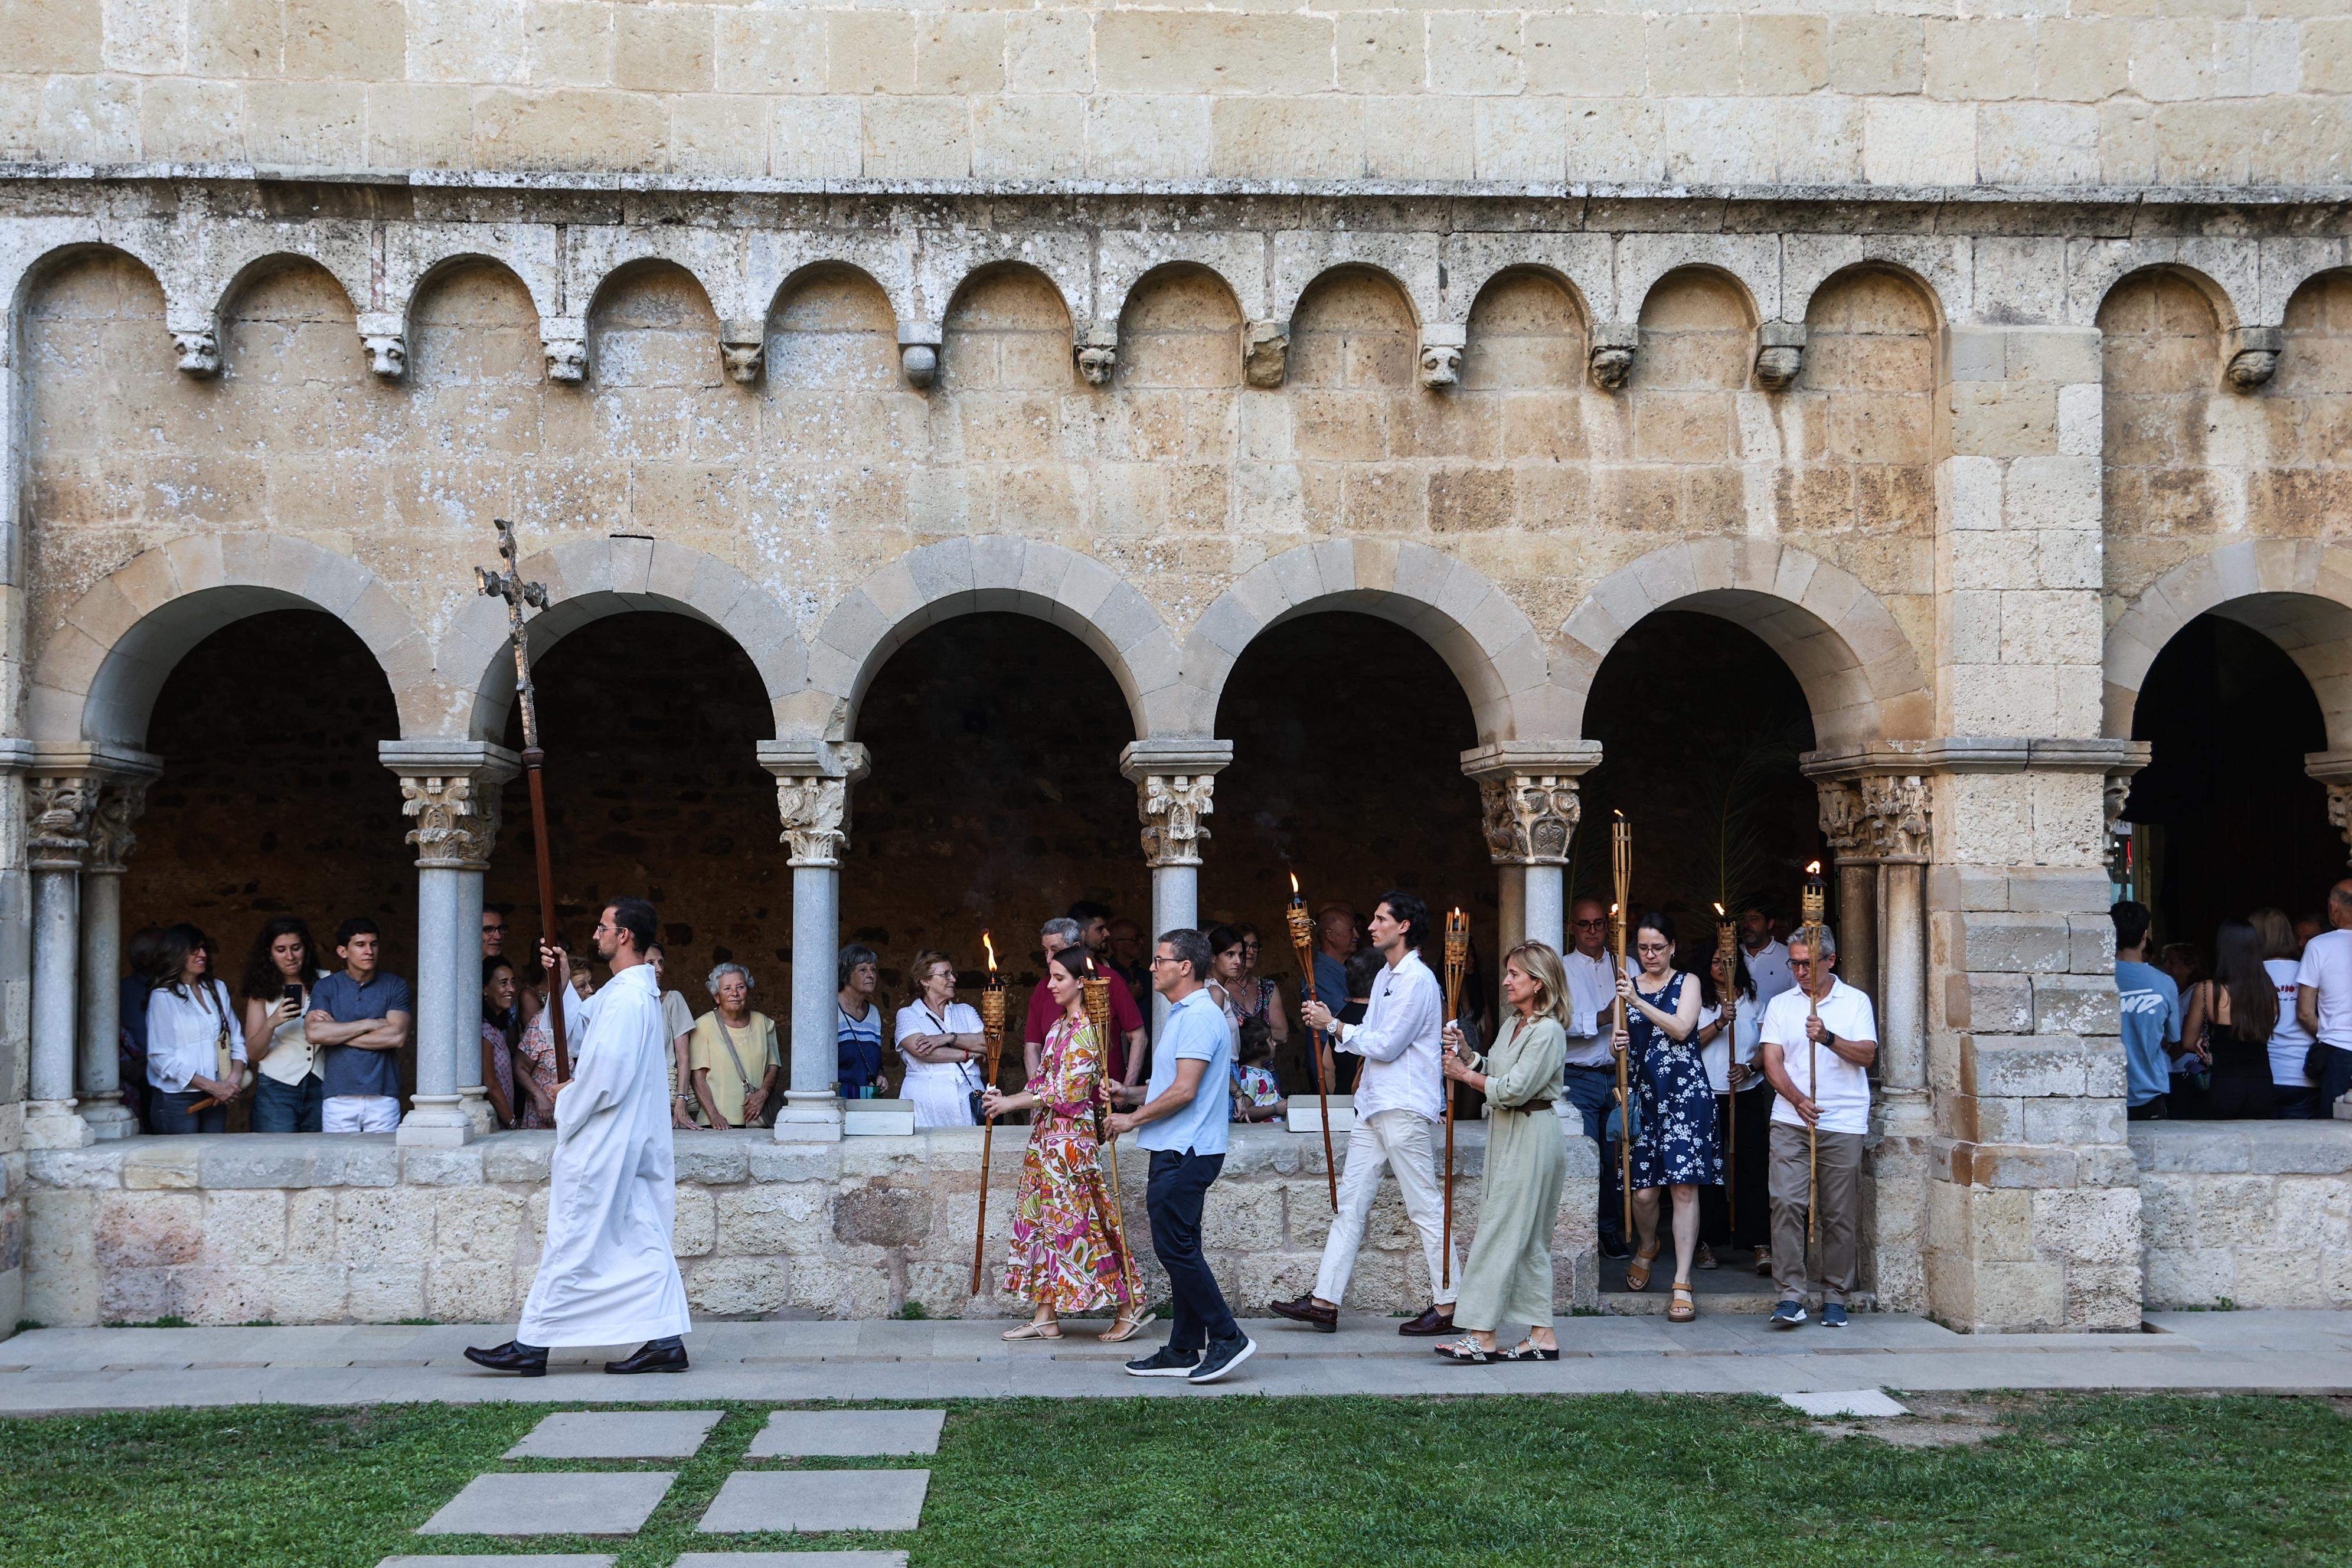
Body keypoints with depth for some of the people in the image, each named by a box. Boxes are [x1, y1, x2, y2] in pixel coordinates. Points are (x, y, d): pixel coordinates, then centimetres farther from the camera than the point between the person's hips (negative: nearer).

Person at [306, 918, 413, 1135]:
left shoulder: (395, 986, 7)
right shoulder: (326, 987, 9)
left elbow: (397, 1036, -7)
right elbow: (314, 1033, -7)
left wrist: (336, 1032, -4)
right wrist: (370, 1024, -7)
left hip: (383, 1098, 0)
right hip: (338, 1098, 0)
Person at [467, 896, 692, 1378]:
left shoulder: (626, 996, -19)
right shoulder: (640, 990, 13)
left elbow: (607, 1071, -24)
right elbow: (578, 1032, 25)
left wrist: (567, 1102, -7)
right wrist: (563, 980, 12)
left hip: (603, 1139, -10)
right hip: (632, 1139, 10)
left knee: (571, 1241, -1)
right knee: (642, 1240, 8)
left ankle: (532, 1346, 7)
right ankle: (666, 1341, 6)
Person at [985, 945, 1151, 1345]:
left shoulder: (1084, 1030, -14)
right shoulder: (1059, 1027, 14)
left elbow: (1067, 1091, -18)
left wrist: (1011, 1102, -13)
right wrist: (1004, 1098, 4)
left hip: (1072, 1137, -9)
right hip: (1047, 1136, 9)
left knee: (1076, 1222, -7)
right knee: (1044, 1221, 9)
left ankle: (1130, 1307, 1)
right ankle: (1046, 1317, 13)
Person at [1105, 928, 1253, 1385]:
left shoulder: (1198, 1017, -16)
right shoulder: (1185, 1014, 19)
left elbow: (1184, 1091, -22)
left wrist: (1133, 1119, -12)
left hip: (1186, 1153, -11)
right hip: (1177, 1150, 11)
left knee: (1175, 1247, -10)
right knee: (1179, 1249, 11)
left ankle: (1227, 1338, -5)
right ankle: (1184, 1351, 15)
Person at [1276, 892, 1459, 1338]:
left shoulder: (1417, 979, -12)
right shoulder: (1385, 978, 19)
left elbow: (1386, 1045, -16)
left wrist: (1334, 1026, -9)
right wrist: (1333, 1025, 6)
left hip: (1404, 1108, -10)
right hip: (1374, 1106, 10)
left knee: (1425, 1208, -4)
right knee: (1350, 1203, 7)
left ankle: (1446, 1307, 3)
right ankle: (1325, 1301, 8)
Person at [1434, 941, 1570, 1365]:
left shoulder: (1548, 1033, -15)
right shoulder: (1512, 1024, 15)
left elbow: (1513, 1090, -20)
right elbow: (1490, 1072, 15)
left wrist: (1465, 1075, -9)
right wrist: (1466, 1052, 0)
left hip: (1532, 1137, -10)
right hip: (1508, 1138, 10)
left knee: (1501, 1234, -10)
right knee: (1528, 1241, 10)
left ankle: (1483, 1337, -8)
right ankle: (1542, 1336, 14)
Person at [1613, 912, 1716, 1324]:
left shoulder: (1687, 983, 5)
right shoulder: (1628, 986, 13)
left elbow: (1681, 1028, -11)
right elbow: (1623, 1037, 14)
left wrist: (1638, 1001, -18)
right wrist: (1619, 1043, -10)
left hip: (1686, 1092, -2)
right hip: (1645, 1093, 3)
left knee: (1685, 1189, -8)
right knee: (1643, 1191, -1)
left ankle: (1682, 1284, -4)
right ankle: (1647, 1247, 32)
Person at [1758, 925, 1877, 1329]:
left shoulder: (1856, 1001, 8)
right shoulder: (1780, 1004, 12)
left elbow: (1867, 1054, -4)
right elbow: (1772, 1061, 3)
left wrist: (1828, 1037, -20)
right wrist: (1798, 1099, -12)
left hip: (1844, 1124, -1)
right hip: (1790, 1121, 1)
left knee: (1839, 1215, 1)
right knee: (1786, 1203, -12)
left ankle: (1835, 1297, 11)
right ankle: (1789, 1296, -11)